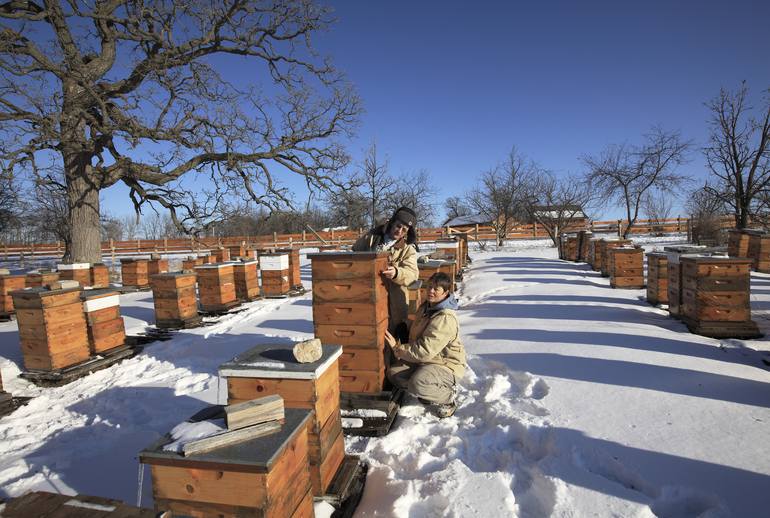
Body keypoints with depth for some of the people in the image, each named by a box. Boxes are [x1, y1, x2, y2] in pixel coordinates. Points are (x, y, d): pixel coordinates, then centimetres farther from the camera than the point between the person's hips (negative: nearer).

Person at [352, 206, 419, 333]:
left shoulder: (408, 248, 0)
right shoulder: (371, 237, 5)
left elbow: (412, 273, -15)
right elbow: (354, 255, 19)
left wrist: (396, 273, -36)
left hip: (393, 301, -2)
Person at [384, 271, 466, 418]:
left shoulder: (445, 318, -26)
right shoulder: (425, 307, 4)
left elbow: (424, 351, -29)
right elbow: (415, 336, 17)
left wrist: (397, 348, -21)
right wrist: (401, 349, -2)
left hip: (447, 365, -9)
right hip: (423, 361, 9)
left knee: (417, 383, -33)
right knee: (393, 372, -7)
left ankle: (447, 397, -4)